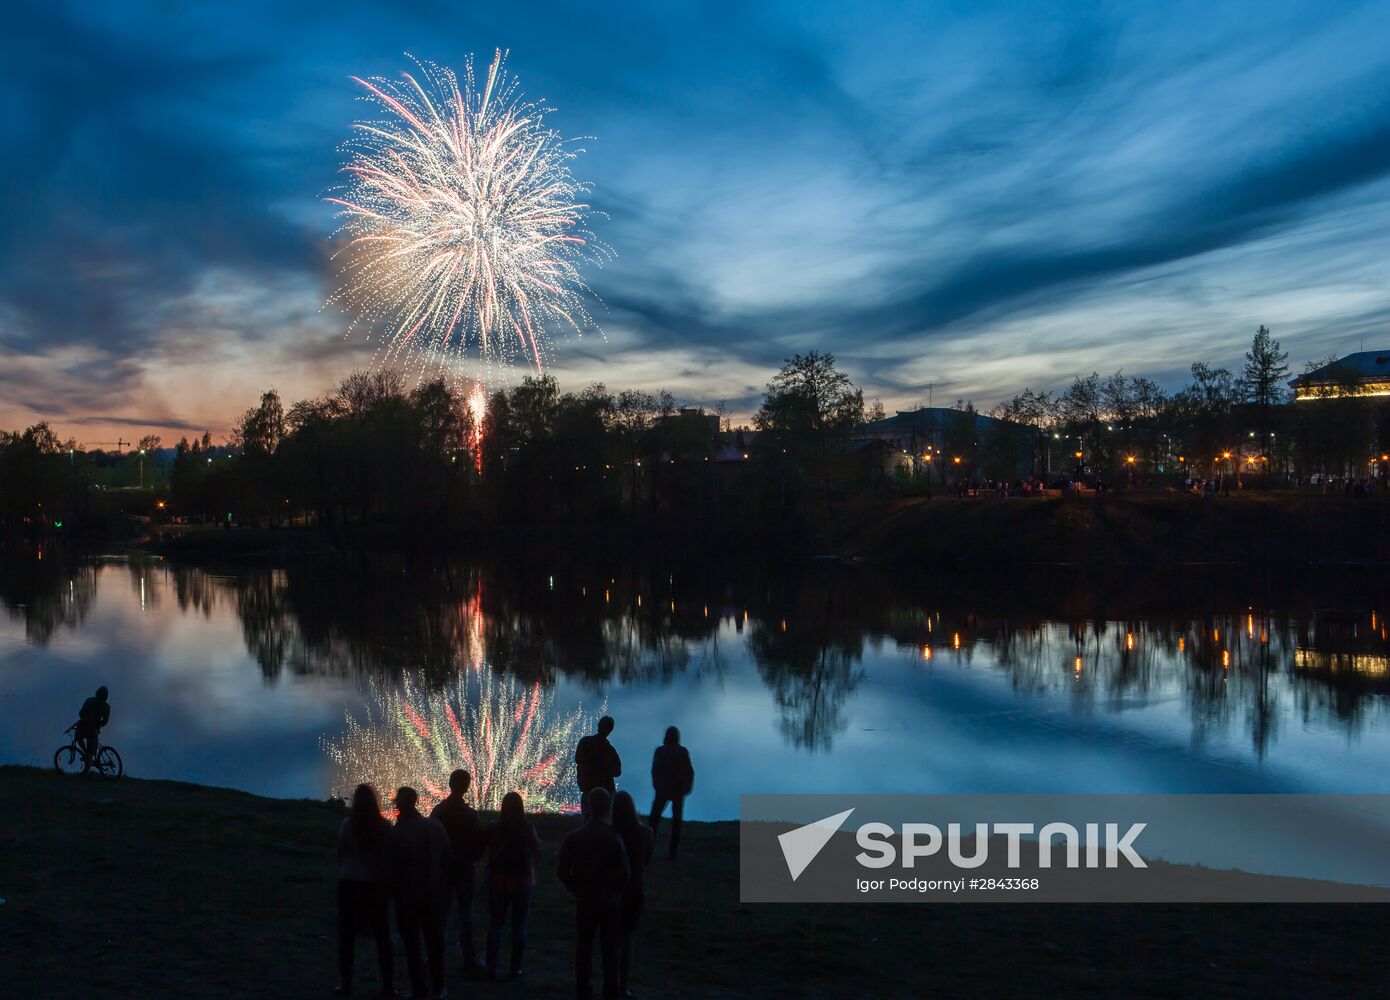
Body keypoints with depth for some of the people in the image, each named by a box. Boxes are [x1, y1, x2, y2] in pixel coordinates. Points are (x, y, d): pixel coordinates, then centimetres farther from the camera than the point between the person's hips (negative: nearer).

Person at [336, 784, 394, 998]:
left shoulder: (347, 825, -8)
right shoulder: (384, 826, -6)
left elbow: (340, 855, -2)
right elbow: (389, 858, -2)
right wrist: (388, 886, 7)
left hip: (349, 883, -1)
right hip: (376, 885, 1)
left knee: (346, 934, 10)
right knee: (381, 934, 9)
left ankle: (345, 983, 11)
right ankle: (387, 985, 8)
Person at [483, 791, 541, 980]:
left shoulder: (493, 827, -11)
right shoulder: (528, 828, -13)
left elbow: (484, 848, 1)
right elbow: (536, 852, -3)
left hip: (497, 881, 1)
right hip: (523, 880, -1)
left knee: (495, 924, 13)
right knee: (519, 925, 10)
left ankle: (492, 967, 12)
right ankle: (515, 968, 11)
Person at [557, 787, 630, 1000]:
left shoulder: (574, 837, -8)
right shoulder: (614, 839, -15)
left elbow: (563, 872, -5)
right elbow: (623, 874, -14)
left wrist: (578, 891, 9)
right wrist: (615, 893, 5)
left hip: (584, 901, 2)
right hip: (610, 902, -2)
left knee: (583, 947, 13)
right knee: (609, 950, 8)